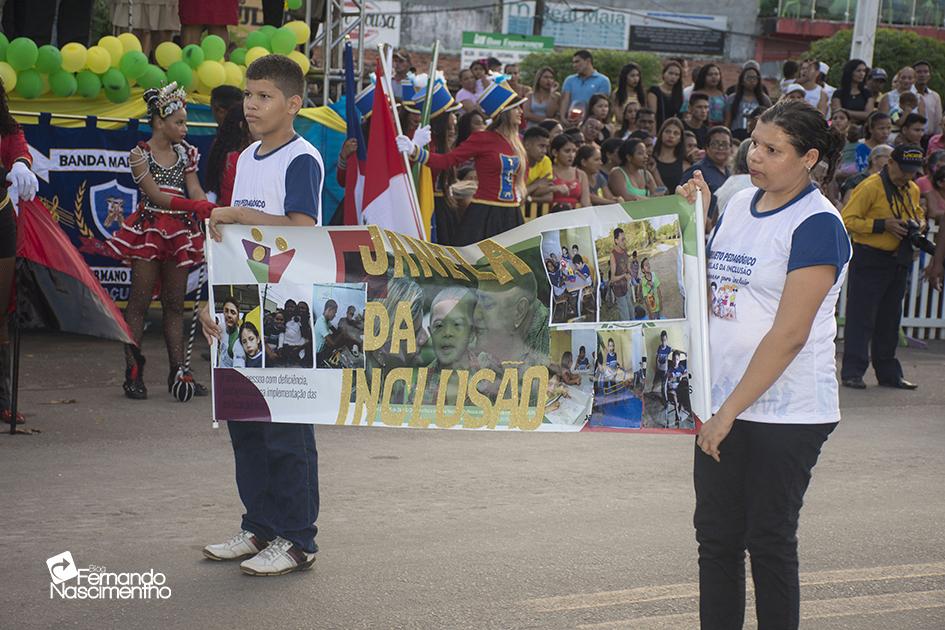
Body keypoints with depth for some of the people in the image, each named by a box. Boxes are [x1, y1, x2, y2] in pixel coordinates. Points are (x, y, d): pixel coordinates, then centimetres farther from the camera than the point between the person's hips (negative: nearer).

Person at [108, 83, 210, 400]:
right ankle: (133, 372, -1)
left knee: (175, 303, 7)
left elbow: (195, 191, 6)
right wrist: (196, 206, -24)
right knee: (140, 301, -4)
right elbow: (156, 196, -13)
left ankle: (178, 371, 9)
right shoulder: (139, 154, -5)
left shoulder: (185, 153, 12)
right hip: (149, 228, -5)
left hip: (180, 232, 5)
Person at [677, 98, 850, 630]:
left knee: (769, 542, 1)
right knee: (717, 536, 10)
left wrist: (731, 410, -18)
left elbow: (789, 335, -19)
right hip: (725, 401, 7)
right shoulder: (741, 203, 9)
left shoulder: (817, 225, -14)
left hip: (786, 411, -7)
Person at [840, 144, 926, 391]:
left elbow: (919, 213, 29)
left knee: (890, 318, 13)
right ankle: (852, 372, -2)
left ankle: (889, 373, 20)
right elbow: (848, 220, -15)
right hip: (869, 261, -7)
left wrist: (919, 224, 5)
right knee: (861, 317, -5)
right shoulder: (871, 186, -12)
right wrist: (882, 225, -22)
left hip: (898, 262, 7)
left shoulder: (912, 190, 11)